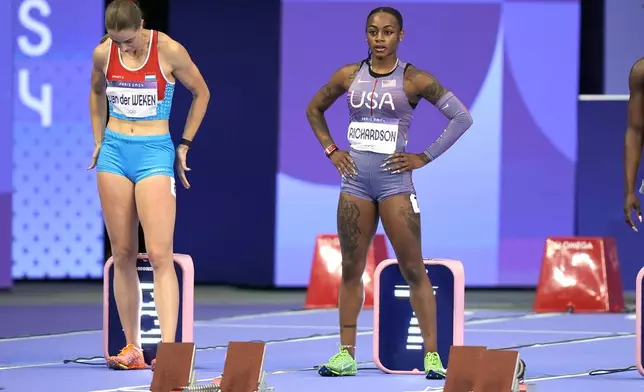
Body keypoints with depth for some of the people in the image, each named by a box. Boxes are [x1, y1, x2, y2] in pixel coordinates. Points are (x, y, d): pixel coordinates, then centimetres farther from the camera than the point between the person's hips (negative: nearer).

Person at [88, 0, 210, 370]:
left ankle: (169, 348, -19)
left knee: (160, 254, -14)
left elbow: (201, 93, 5)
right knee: (123, 255, 4)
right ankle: (132, 349, 9)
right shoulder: (103, 54, 1)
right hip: (114, 152, 4)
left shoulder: (169, 51, -10)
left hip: (154, 152, -4)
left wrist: (184, 145, 4)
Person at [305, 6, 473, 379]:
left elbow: (462, 117, -8)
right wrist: (331, 150, 9)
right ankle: (346, 354, 11)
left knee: (413, 270, -4)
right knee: (351, 270, 6)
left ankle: (432, 355, -2)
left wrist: (424, 157, -10)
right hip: (356, 179, 4)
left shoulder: (414, 80, -6)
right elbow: (314, 109, 22)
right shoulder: (349, 76, 6)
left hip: (394, 179, -4)